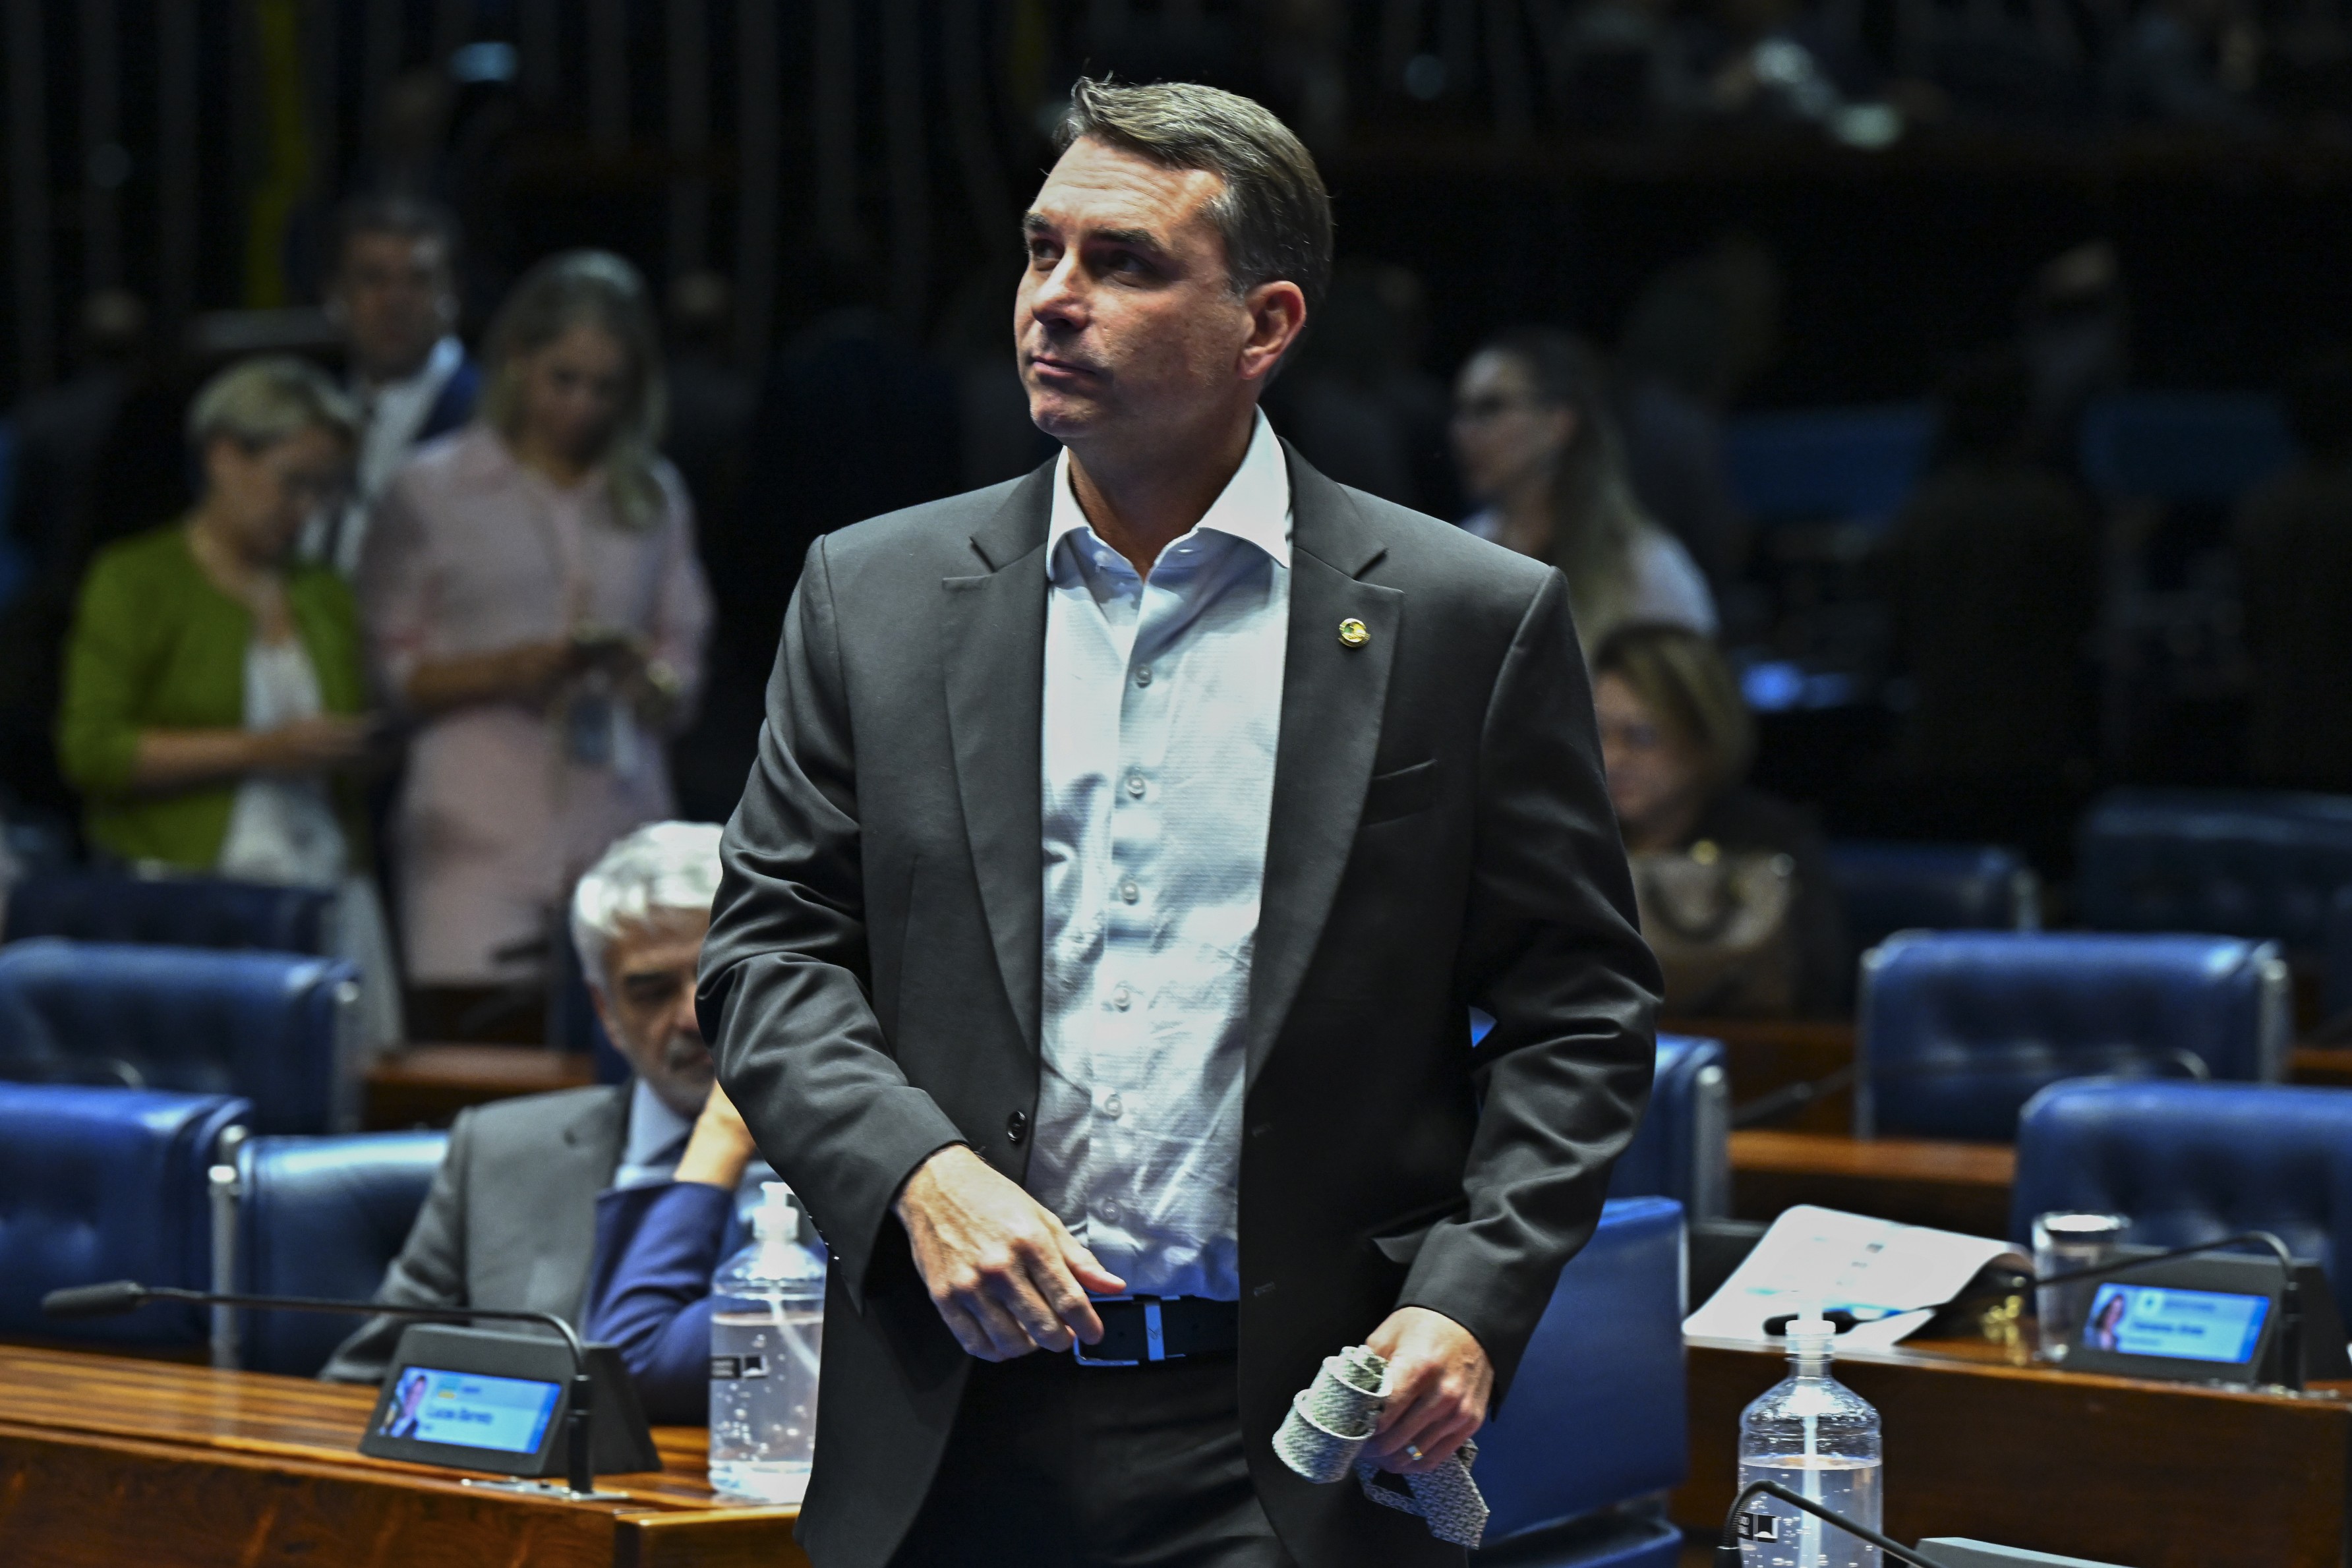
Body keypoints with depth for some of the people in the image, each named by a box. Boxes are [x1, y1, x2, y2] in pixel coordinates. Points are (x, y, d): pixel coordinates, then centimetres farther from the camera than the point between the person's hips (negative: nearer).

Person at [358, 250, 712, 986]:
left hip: (621, 835, 3)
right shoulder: (430, 493, 6)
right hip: (478, 840, -3)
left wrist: (644, 678, -6)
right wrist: (502, 671, -11)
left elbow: (683, 694, 17)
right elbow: (384, 670, 4)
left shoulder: (654, 497, 17)